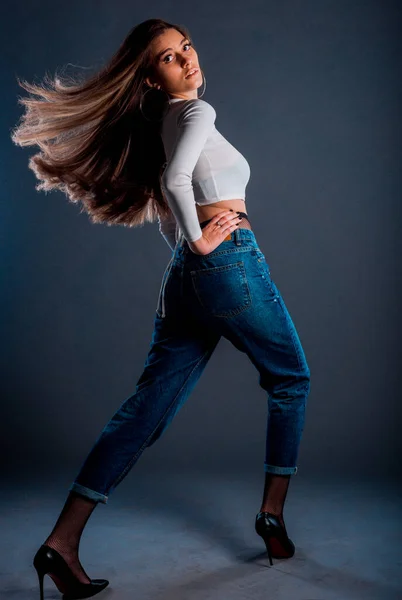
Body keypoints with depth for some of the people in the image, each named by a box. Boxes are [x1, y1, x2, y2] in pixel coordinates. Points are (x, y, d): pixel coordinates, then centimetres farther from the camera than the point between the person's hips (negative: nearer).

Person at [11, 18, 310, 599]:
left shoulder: (160, 122, 23)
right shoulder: (198, 110, -3)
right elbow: (175, 179, -22)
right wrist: (199, 240, -11)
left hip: (183, 276, 7)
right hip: (230, 261, -7)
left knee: (145, 411, 3)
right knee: (291, 381, 15)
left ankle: (62, 543, 1)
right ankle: (272, 515, 19)